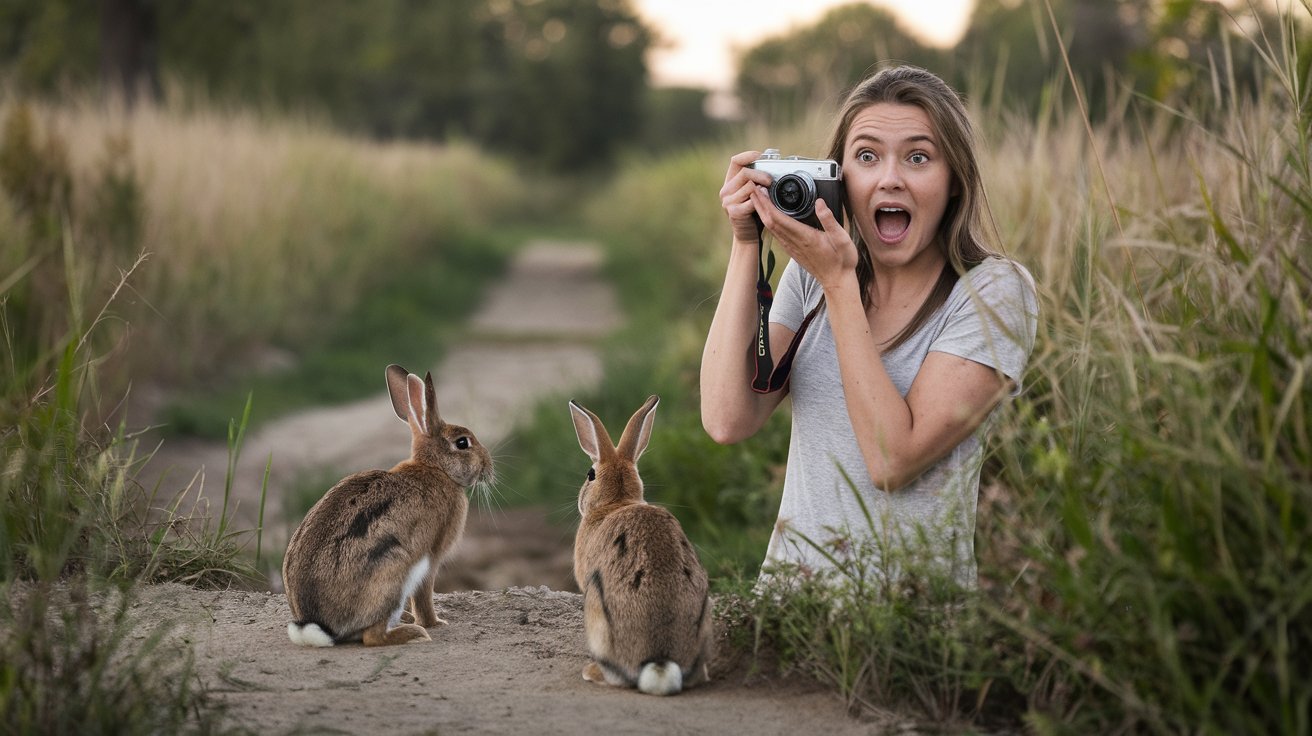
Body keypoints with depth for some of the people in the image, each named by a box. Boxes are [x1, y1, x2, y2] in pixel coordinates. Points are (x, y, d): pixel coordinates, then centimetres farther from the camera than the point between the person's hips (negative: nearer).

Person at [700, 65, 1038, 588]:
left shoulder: (994, 291, -4)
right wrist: (746, 246, -3)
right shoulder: (810, 271, 9)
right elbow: (728, 421, -3)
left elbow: (893, 459, -14)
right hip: (789, 589, 4)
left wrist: (839, 281, -12)